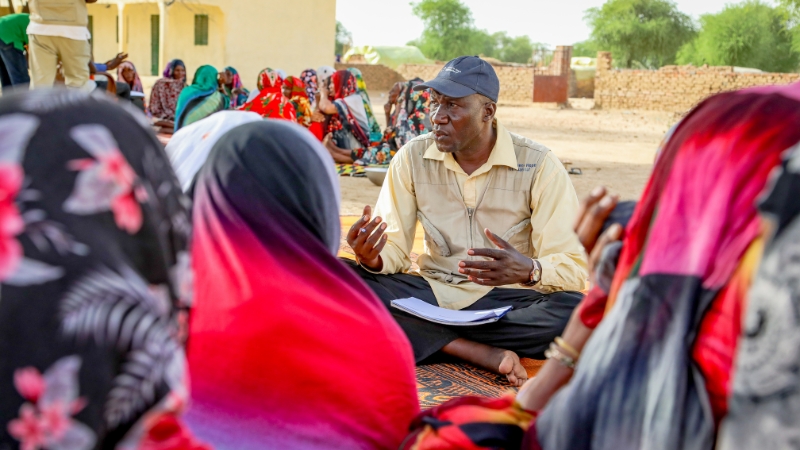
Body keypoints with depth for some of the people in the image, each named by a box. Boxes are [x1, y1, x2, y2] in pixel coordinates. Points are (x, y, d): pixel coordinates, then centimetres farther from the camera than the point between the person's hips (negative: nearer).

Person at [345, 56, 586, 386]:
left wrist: (528, 271, -34)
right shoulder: (413, 158, 1)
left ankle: (434, 339, -18)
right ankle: (482, 353, -24)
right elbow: (394, 250, 1)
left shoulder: (538, 165, -9)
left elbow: (573, 267, -12)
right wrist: (372, 258, -24)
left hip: (506, 300, -2)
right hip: (433, 293, 3)